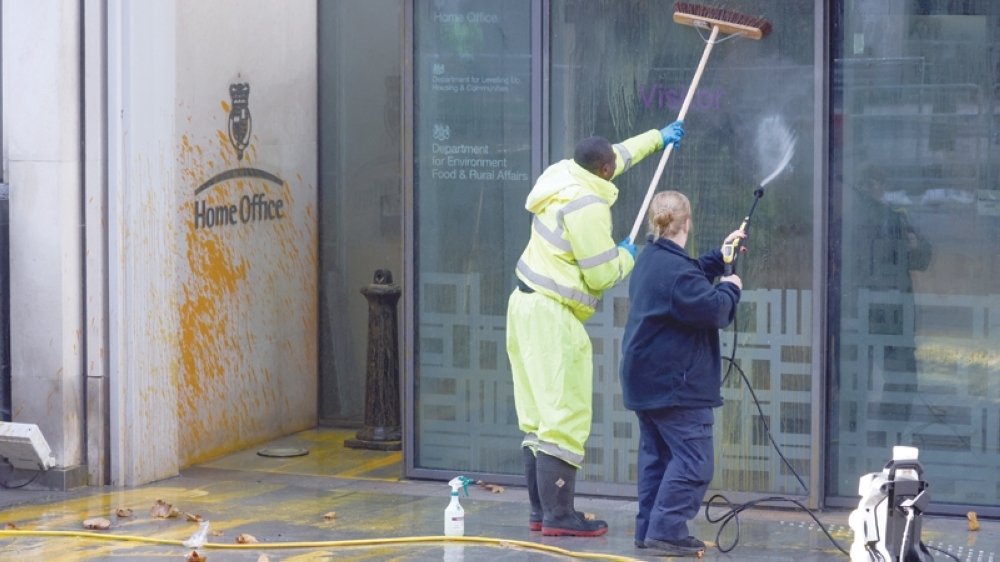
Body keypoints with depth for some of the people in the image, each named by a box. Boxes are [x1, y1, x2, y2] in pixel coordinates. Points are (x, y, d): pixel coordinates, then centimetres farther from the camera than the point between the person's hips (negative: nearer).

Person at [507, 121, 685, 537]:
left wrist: (658, 138, 41)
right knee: (565, 418, -8)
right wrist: (628, 255, 5)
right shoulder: (587, 206, -18)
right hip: (552, 316, -10)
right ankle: (558, 515, -9)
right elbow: (602, 275, -16)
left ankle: (541, 510, 16)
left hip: (528, 306, 10)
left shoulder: (566, 175, 9)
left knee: (539, 417, 12)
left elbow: (619, 157, 29)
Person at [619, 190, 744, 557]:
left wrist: (719, 257, 28)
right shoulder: (676, 268, -22)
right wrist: (730, 289, -5)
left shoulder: (650, 260, 12)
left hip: (646, 381, 11)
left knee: (657, 455, 14)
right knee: (693, 460, -9)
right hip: (676, 384, -11)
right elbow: (712, 309, -23)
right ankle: (666, 530, -14)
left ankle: (648, 528, 15)